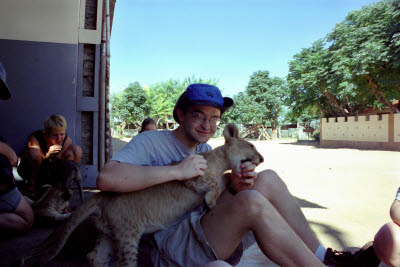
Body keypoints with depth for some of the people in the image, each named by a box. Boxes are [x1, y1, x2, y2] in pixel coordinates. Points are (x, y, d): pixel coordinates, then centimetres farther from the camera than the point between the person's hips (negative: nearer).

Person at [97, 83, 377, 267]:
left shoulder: (207, 150, 15)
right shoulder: (151, 142, -6)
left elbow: (214, 199, 11)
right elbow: (107, 179, -23)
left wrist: (235, 188, -12)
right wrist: (177, 171, -25)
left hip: (205, 235, 7)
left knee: (268, 179, -6)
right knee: (253, 203, -30)